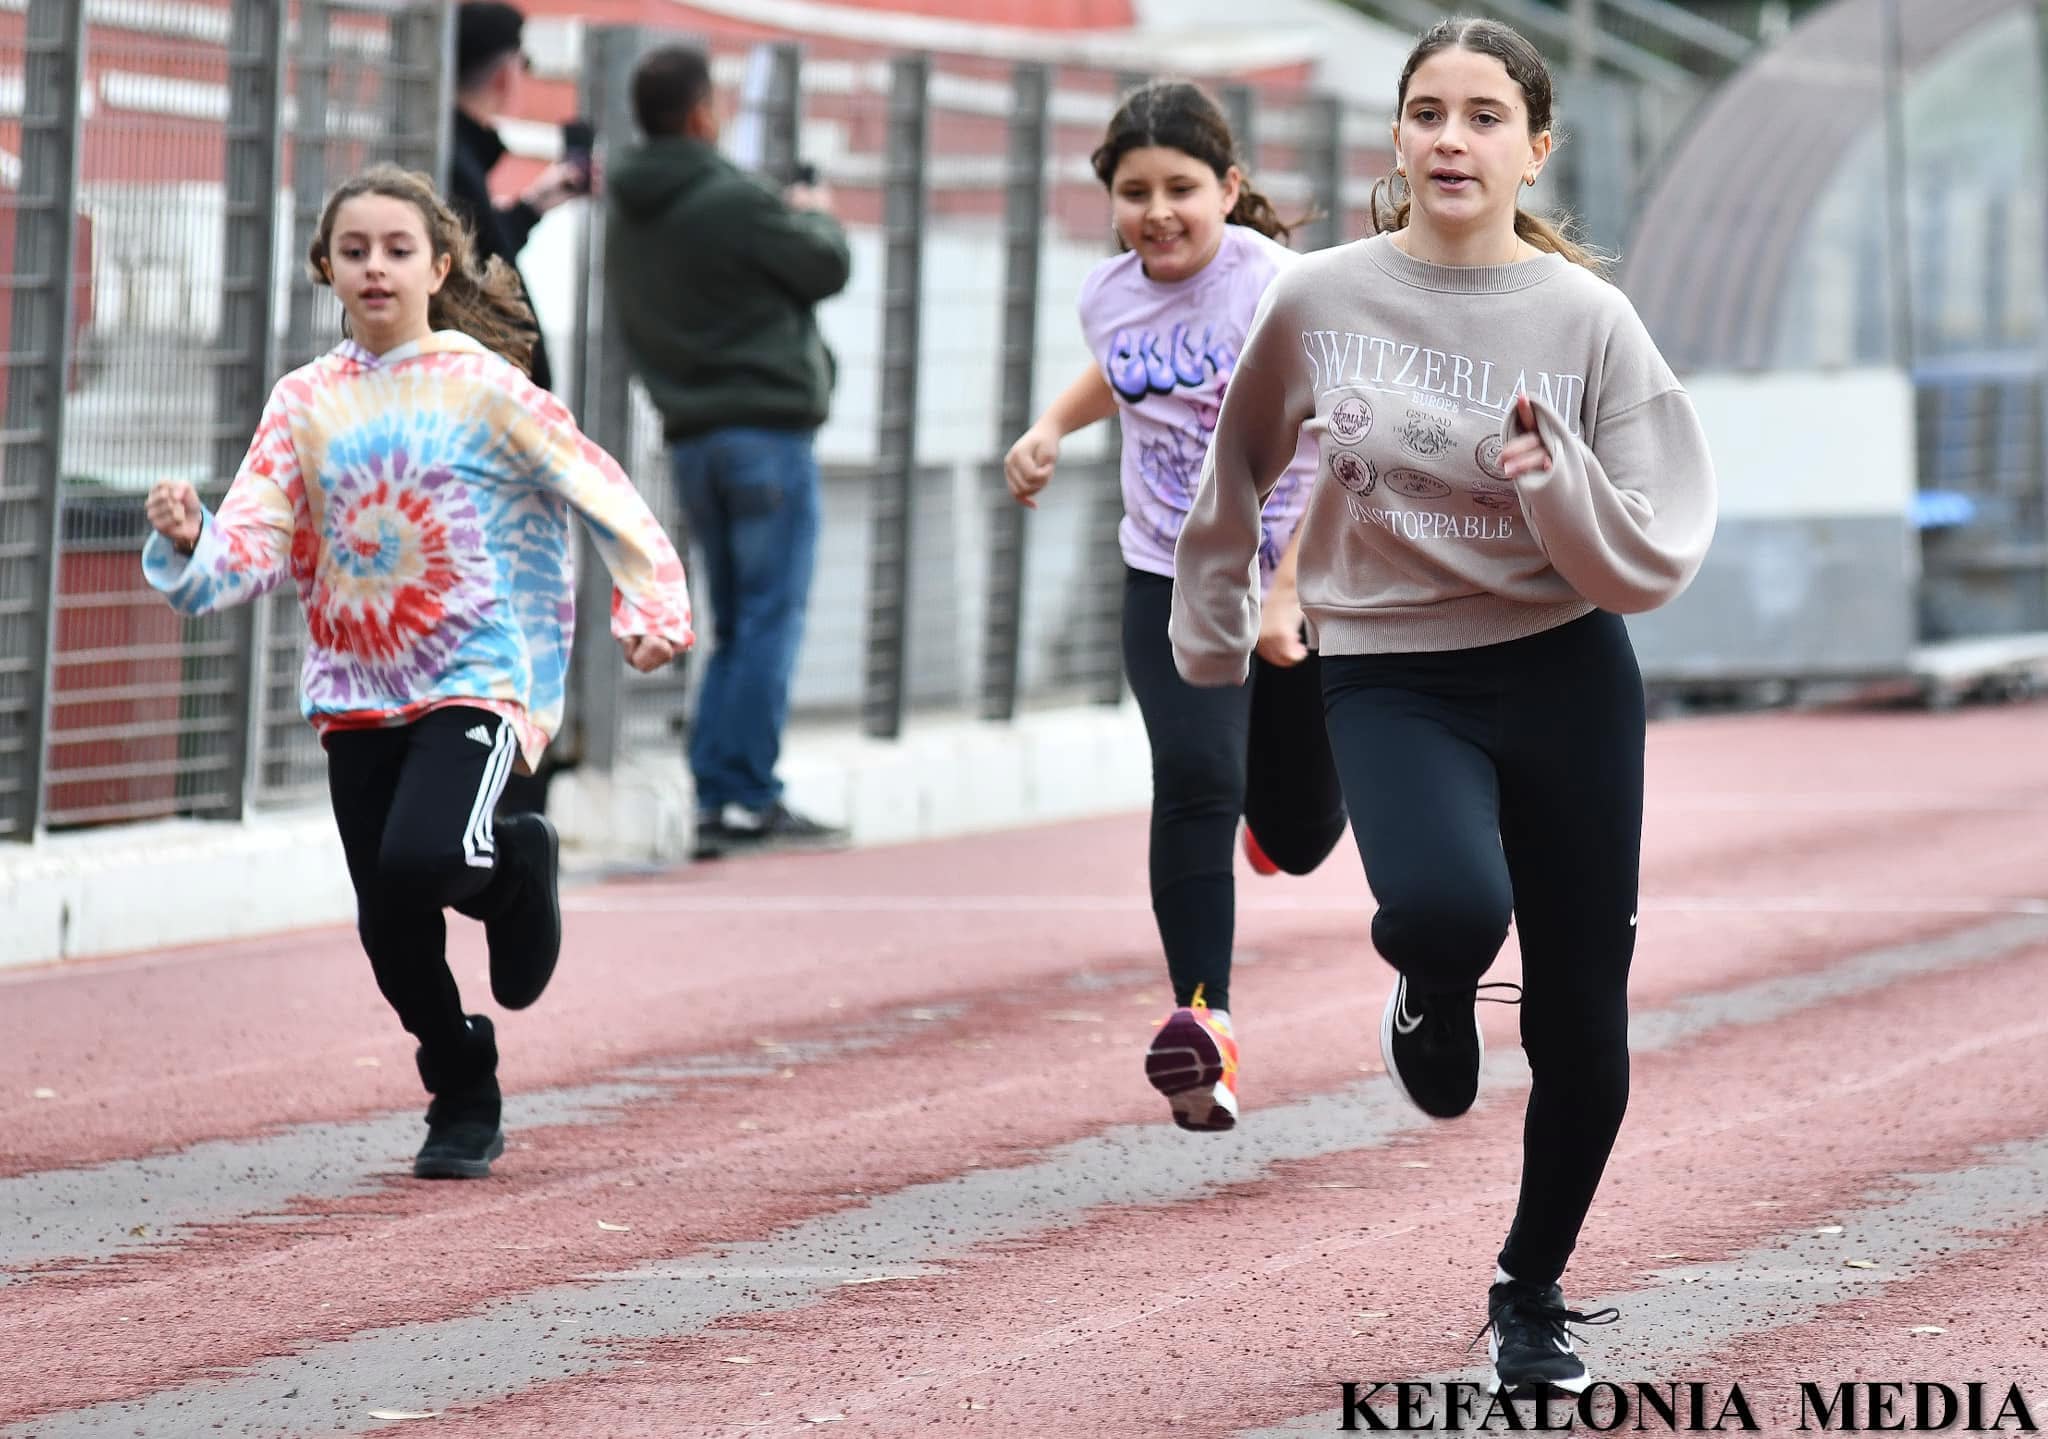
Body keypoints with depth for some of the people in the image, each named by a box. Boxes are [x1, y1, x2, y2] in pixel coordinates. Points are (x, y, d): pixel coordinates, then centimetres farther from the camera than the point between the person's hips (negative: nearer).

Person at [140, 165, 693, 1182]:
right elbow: (252, 544, -3)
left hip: (476, 677, -4)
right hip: (355, 689, 4)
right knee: (389, 930, 3)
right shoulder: (306, 402, 5)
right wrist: (187, 543, -23)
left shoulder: (484, 387, -4)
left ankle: (513, 866, 9)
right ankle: (463, 1100, 26)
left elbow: (600, 491, 1)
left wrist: (651, 607, -7)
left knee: (418, 860, -27)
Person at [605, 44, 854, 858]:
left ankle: (718, 795, 9)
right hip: (767, 424, -8)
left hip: (690, 438, 8)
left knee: (734, 627, 14)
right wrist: (815, 216, 15)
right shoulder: (732, 201, -15)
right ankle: (749, 799, -6)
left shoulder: (626, 219, 10)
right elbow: (827, 268, -6)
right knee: (770, 618, -4)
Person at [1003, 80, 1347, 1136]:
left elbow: (1336, 455, -24)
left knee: (1297, 839, 12)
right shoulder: (1109, 294, -1)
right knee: (1195, 781, -22)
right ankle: (1205, 1020, -19)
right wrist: (1050, 428, 9)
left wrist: (1285, 599, -31)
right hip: (1173, 583, 2)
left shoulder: (1278, 288, -19)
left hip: (1306, 583, -2)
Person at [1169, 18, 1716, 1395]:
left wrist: (1554, 480, -24)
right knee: (1446, 905, -32)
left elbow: (1651, 564, -7)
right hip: (1391, 676, -1)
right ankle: (1432, 999, 7)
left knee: (1581, 1023, 4)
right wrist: (1211, 636, 22)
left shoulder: (1589, 319, -5)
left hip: (1570, 679, 1)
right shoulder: (1320, 302, -4)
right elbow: (1235, 470, 16)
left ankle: (1535, 1292, 30)